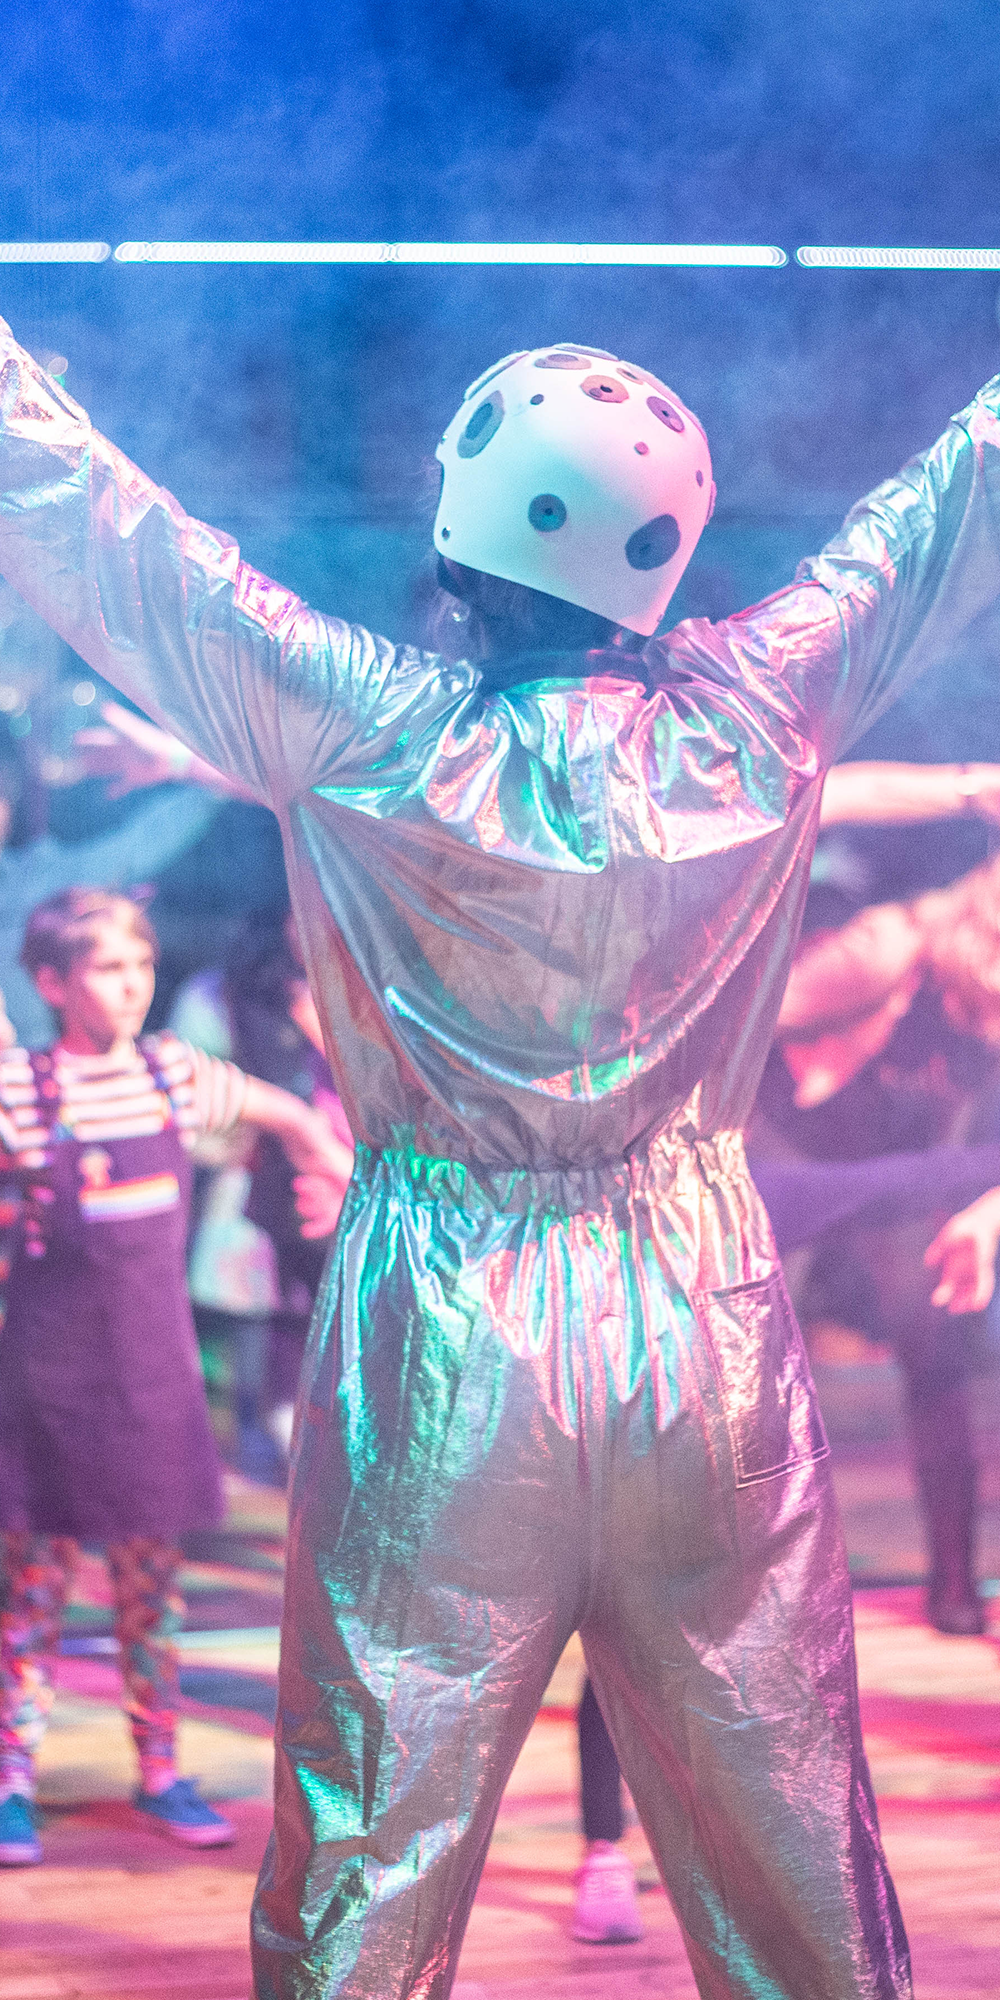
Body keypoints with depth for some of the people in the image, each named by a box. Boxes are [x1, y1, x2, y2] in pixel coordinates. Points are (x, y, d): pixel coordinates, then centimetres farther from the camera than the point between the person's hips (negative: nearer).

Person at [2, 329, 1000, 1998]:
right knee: (794, 1851, 11)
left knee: (370, 1861, 6)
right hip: (707, 1323, 2)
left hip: (449, 1347, -2)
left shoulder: (365, 735, -11)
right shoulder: (760, 710, -5)